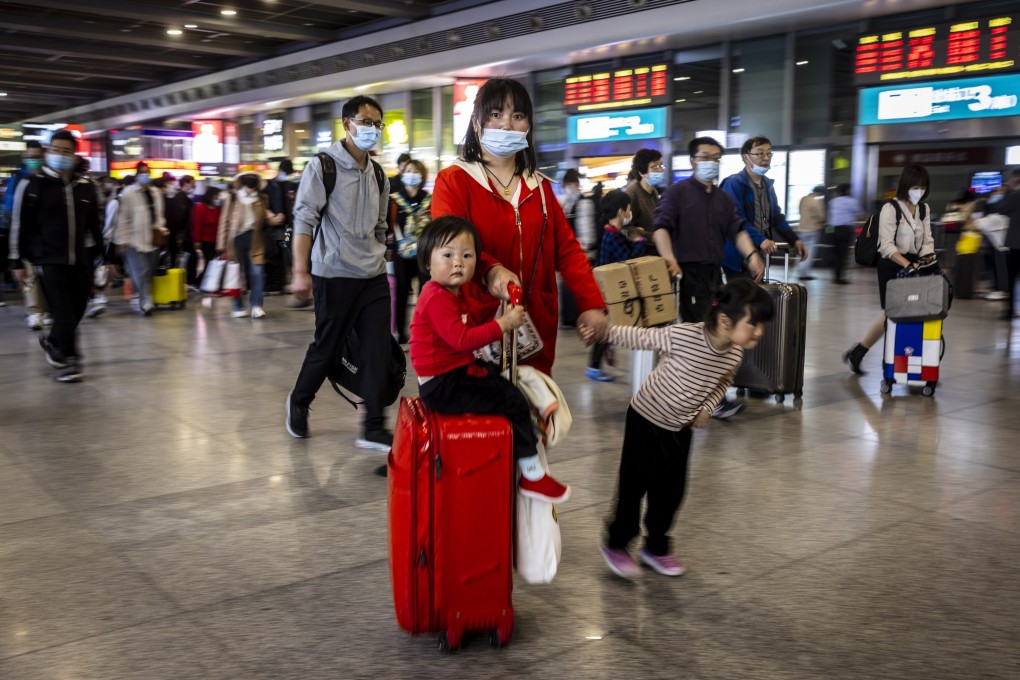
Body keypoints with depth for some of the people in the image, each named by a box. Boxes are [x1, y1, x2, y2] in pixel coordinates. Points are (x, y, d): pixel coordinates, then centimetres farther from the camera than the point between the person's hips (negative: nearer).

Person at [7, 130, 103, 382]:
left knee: (77, 310, 10)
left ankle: (52, 342, 36)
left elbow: (95, 225, 16)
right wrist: (17, 262, -2)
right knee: (63, 313, -9)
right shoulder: (33, 186, -2)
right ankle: (69, 361, 1)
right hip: (49, 261, -4)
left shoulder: (86, 187, 10)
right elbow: (19, 226, 0)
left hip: (80, 261, 4)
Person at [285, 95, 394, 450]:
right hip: (335, 275, -5)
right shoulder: (323, 166, -6)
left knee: (379, 351, -1)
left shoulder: (378, 174, 12)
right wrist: (300, 271, -16)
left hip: (374, 277, 5)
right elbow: (304, 219, -10)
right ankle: (298, 402, 32)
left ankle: (374, 428, 4)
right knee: (327, 347, 5)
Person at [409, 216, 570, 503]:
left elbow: (468, 330, 17)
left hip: (453, 376, 11)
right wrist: (503, 324, -24)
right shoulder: (438, 298, -20)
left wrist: (500, 318, 7)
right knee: (513, 399, -13)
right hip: (443, 385, -11)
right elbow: (461, 339, -28)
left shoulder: (451, 293, 14)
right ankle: (532, 474, -5)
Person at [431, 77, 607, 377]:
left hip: (535, 324, 5)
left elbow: (567, 249, 10)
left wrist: (591, 303, -3)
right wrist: (490, 270, -33)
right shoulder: (453, 181, -1)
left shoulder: (539, 186, 15)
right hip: (476, 323, -5)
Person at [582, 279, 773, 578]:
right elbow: (641, 337, -18)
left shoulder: (735, 355, -12)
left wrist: (706, 408, -4)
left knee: (671, 491, 12)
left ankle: (656, 547, 32)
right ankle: (616, 544, 25)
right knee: (633, 485, 5)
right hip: (646, 420, -5)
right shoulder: (682, 335, -31)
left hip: (680, 429, 5)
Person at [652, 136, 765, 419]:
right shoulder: (677, 192, -3)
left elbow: (737, 230, 9)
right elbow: (661, 226, -14)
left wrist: (751, 255, -10)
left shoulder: (723, 198, 18)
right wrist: (670, 258, -31)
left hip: (715, 272, 8)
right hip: (689, 272, -8)